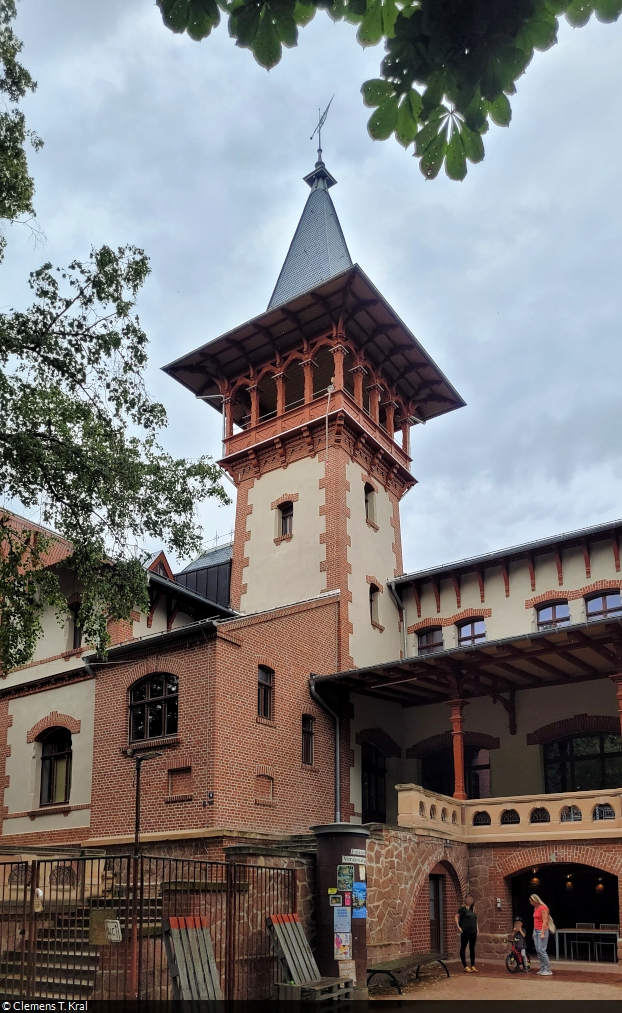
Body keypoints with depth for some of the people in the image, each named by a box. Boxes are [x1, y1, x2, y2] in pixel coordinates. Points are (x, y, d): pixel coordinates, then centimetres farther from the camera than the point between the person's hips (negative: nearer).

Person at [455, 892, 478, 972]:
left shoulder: (472, 909, 13)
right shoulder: (463, 908, -7)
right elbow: (457, 917, -10)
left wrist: (477, 928, 14)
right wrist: (458, 927, -17)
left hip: (473, 931, 7)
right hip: (465, 931, -7)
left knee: (472, 948, 11)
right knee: (463, 947, 0)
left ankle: (473, 966, 17)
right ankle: (465, 966, 5)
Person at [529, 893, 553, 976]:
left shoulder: (543, 908, -12)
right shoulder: (535, 908, 15)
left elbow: (545, 921, -15)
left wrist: (542, 933, -19)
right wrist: (534, 932, 16)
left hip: (542, 930, -9)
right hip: (536, 930, 9)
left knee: (541, 950, -12)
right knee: (538, 950, 5)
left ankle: (548, 970, -6)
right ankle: (542, 969, 10)